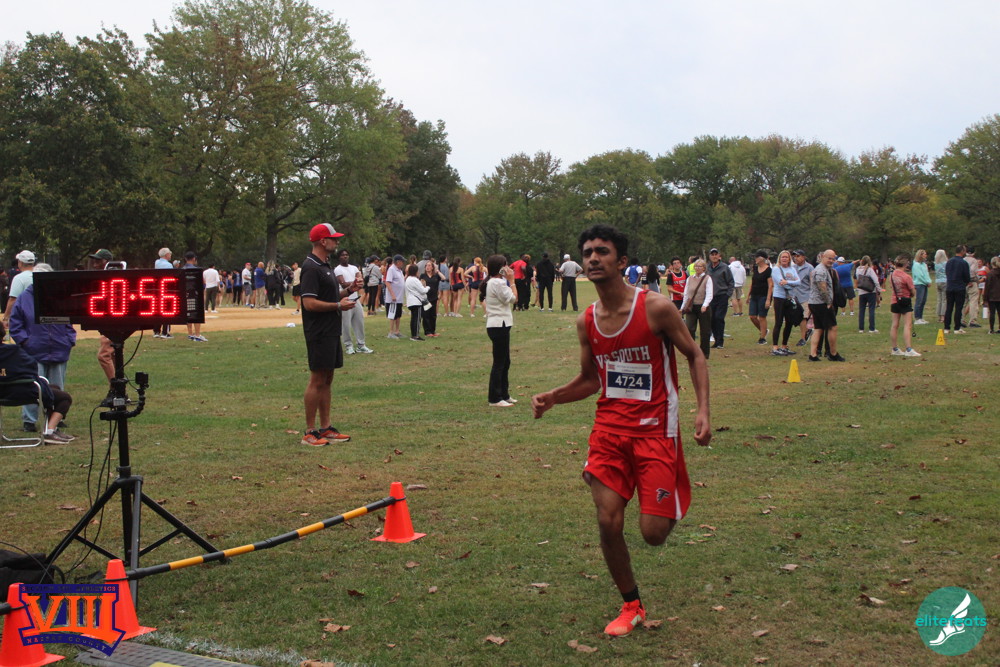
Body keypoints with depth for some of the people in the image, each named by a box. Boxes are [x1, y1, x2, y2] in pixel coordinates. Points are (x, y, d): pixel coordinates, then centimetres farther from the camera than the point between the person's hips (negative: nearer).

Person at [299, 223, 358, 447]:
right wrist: (339, 306, -17)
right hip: (319, 334, -10)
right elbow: (310, 303, -22)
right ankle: (310, 432, 0)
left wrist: (347, 290, 8)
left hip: (331, 332, 10)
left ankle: (326, 428, 18)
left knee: (327, 380, 12)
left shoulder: (326, 266, 16)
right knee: (317, 381, -6)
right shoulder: (311, 268, -15)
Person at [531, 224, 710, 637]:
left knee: (653, 533, -6)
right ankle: (631, 607, 22)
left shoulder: (656, 308, -13)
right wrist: (551, 398, -3)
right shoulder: (587, 322, 3)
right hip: (610, 426, 4)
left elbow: (695, 356, -3)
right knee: (608, 523, -2)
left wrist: (703, 410, -15)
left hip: (654, 429, -4)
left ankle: (676, 498, 33)